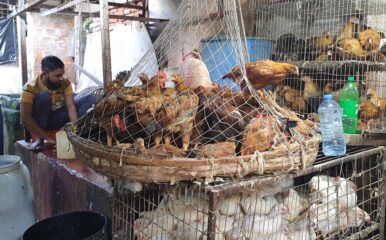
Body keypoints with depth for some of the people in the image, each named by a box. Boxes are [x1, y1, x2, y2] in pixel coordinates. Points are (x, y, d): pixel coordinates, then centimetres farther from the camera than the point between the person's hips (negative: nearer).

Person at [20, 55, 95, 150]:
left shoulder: (65, 83, -12)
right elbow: (25, 118, -31)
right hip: (41, 121, -4)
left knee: (90, 98, -11)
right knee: (44, 96, -35)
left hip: (59, 118, 4)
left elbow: (70, 106, -20)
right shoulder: (30, 88, -24)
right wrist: (47, 138, -35)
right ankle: (40, 139, -21)